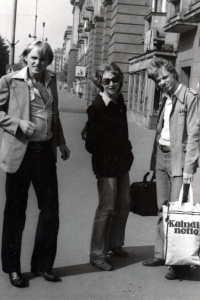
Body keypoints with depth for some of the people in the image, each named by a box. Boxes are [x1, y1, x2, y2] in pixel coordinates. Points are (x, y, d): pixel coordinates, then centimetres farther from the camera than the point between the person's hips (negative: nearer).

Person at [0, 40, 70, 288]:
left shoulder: (51, 81, 11)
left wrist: (61, 142, 15)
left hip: (46, 152, 5)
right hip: (20, 152, -5)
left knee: (50, 211, 7)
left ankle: (43, 264, 24)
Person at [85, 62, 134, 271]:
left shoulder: (120, 102, 7)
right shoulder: (97, 108, -16)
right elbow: (92, 143, -16)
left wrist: (127, 152, 7)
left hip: (122, 161, 8)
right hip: (106, 163, -8)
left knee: (124, 204, 16)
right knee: (107, 208, -1)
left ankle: (115, 244, 35)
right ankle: (97, 254, 13)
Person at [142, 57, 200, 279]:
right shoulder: (165, 99, 14)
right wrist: (155, 159, 8)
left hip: (178, 158, -7)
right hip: (161, 156, 7)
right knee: (162, 209, 12)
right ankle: (161, 253, 22)